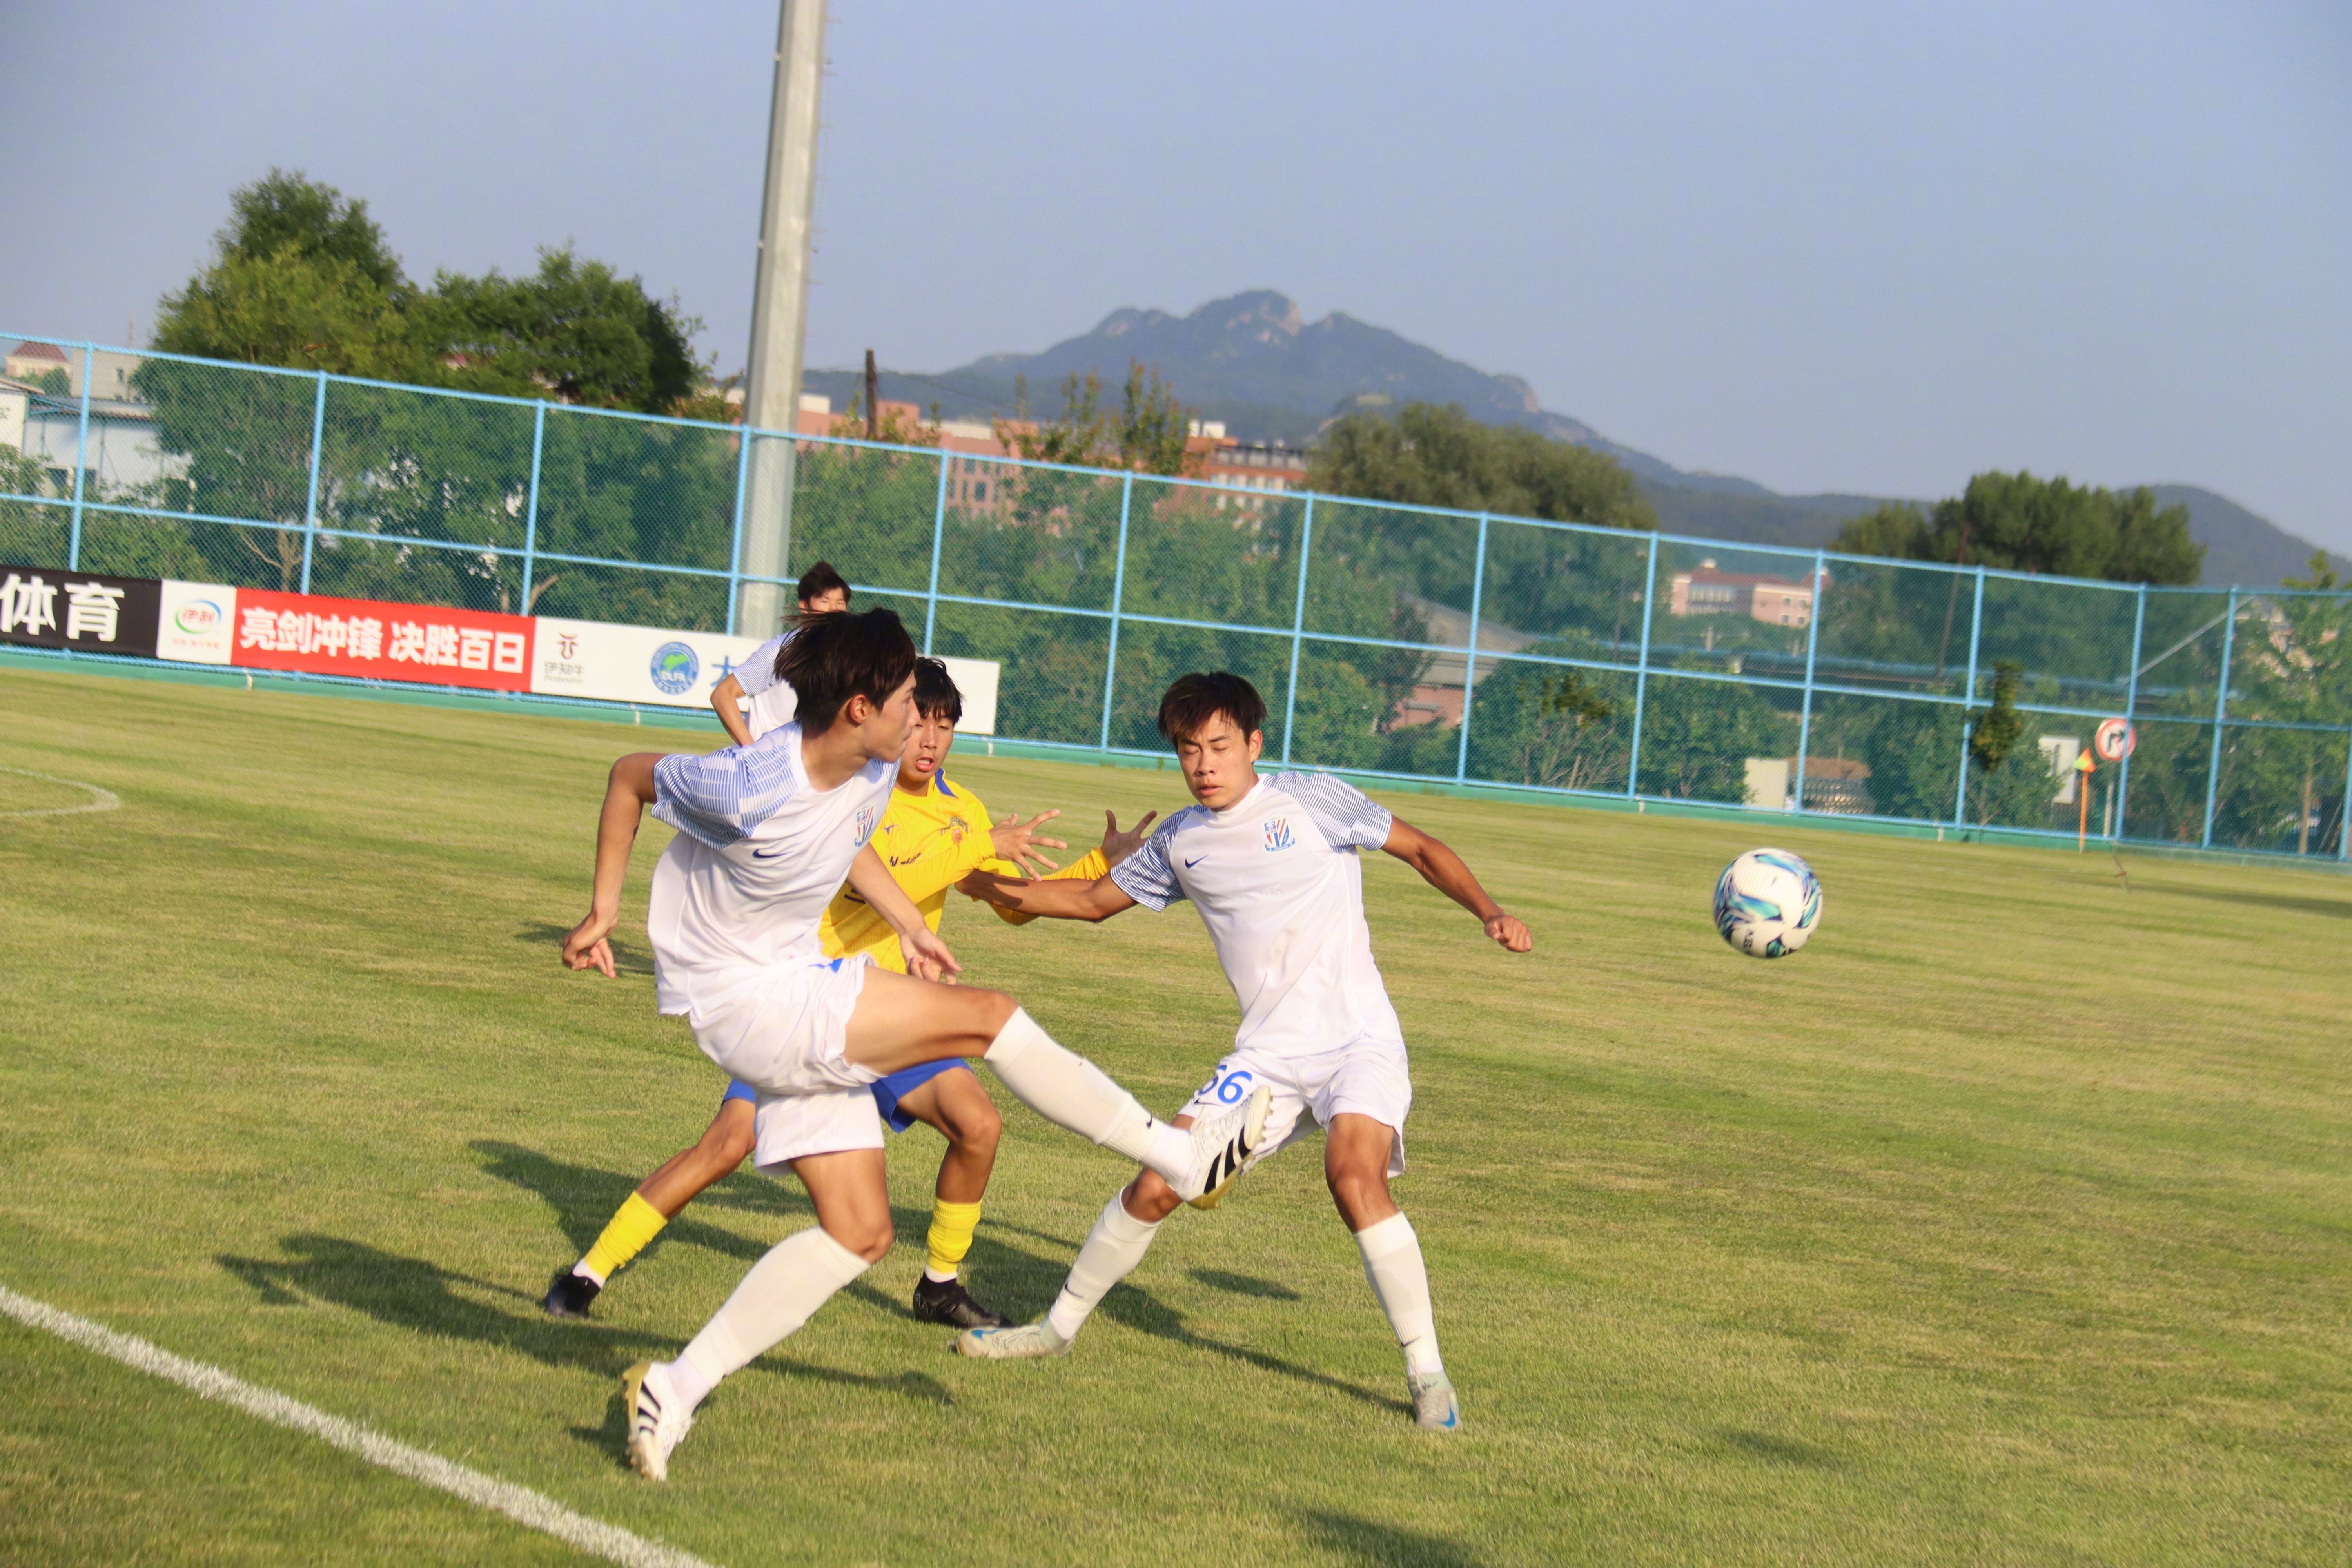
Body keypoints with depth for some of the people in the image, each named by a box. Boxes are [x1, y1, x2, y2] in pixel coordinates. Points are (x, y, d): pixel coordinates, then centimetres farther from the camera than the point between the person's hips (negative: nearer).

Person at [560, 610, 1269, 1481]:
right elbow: (630, 777, -9)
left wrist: (911, 925, 15)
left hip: (802, 1000, 9)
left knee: (861, 1230, 5)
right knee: (987, 1017, -13)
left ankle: (676, 1388, 5)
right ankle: (1181, 1153, 0)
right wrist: (603, 909, -2)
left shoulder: (874, 773, -3)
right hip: (743, 1003, -9)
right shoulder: (748, 789, -25)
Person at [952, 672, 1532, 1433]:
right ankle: (1058, 1328, 19)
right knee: (1156, 1185, -2)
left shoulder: (1311, 800, -3)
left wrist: (1489, 912, -9)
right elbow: (1094, 899, 25)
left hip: (1358, 1036, -5)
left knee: (1354, 1174, -29)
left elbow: (1421, 850, 5)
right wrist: (987, 883, 14)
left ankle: (1427, 1373, -19)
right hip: (1267, 1054, 5)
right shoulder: (1181, 842, 11)